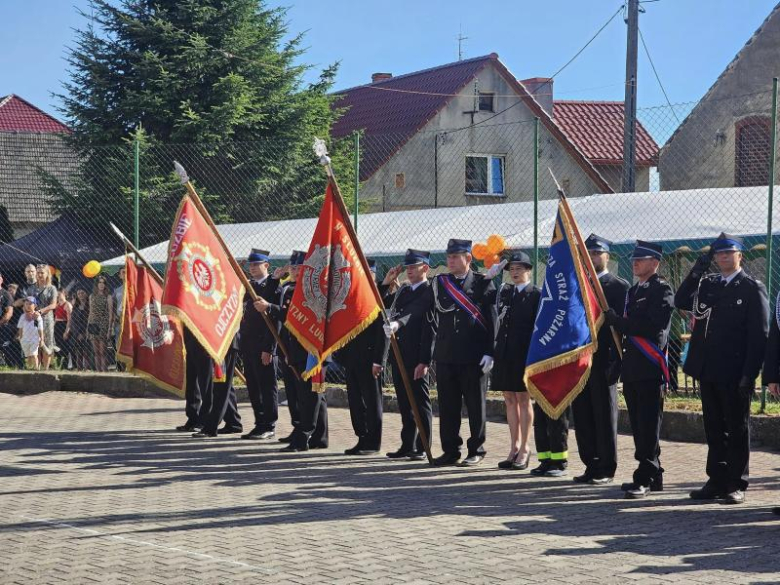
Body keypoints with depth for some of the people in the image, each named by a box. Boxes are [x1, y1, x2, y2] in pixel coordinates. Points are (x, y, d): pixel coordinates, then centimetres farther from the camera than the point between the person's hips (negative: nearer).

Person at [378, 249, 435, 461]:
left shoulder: (429, 291, -8)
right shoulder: (402, 289, 17)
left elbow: (414, 313, -25)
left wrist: (397, 323, -41)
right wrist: (386, 283, 8)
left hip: (417, 354, -8)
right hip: (399, 353, 8)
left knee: (421, 401, -1)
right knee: (404, 402, 12)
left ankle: (422, 448, 3)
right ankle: (407, 446, 18)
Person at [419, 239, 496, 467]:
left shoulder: (483, 283, 0)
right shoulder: (439, 283, 10)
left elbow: (492, 320, -3)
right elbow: (430, 322, 9)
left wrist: (490, 352, -12)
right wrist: (424, 359, 7)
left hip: (474, 358, -4)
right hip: (445, 356, 4)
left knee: (475, 406, 4)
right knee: (447, 406, 7)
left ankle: (476, 451, 13)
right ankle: (450, 451, 15)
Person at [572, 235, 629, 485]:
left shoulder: (618, 286, -2)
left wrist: (615, 360, -15)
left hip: (603, 360, -6)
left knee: (605, 415, 0)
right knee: (582, 415, 7)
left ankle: (606, 469, 6)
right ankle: (591, 465, 14)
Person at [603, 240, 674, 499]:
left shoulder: (662, 289, -6)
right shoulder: (633, 291, 20)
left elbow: (654, 325, -18)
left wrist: (618, 321, -13)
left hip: (651, 369, -9)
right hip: (632, 368, 9)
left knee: (648, 427, -8)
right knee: (638, 426, 11)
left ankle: (645, 479, -8)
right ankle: (652, 476, 18)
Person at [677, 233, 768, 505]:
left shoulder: (752, 288, -5)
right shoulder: (707, 284, 13)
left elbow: (759, 334, -9)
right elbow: (681, 302, 2)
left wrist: (749, 375, -15)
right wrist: (697, 271, -5)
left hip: (734, 374, -6)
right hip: (708, 370, 6)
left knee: (737, 429, 3)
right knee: (714, 428, 12)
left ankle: (736, 485, 8)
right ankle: (717, 481, 19)